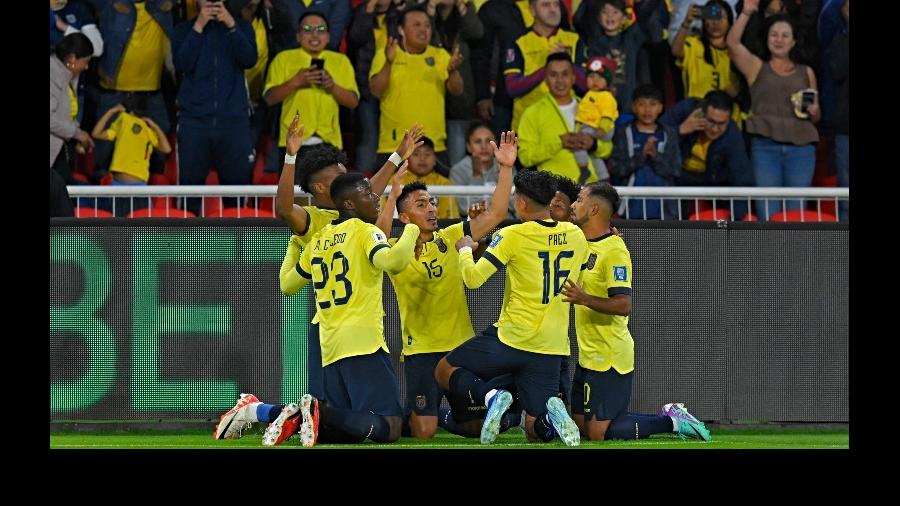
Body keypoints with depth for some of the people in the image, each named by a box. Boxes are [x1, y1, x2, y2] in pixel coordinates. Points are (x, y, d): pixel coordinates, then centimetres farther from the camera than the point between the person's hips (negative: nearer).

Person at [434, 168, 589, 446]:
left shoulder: (513, 236, -11)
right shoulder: (576, 236, 5)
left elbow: (473, 278, -12)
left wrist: (465, 249, 9)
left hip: (510, 338, -4)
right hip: (551, 348, 4)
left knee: (445, 371, 17)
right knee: (536, 431, 11)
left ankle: (491, 396, -13)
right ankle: (551, 409, -26)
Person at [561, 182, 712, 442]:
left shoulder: (614, 250, -17)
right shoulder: (585, 243, 11)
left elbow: (623, 305, -26)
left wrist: (584, 299, -38)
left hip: (609, 359, -10)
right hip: (589, 355, 10)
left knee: (598, 433, -12)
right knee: (580, 426, 11)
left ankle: (671, 421, 0)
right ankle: (670, 418, 15)